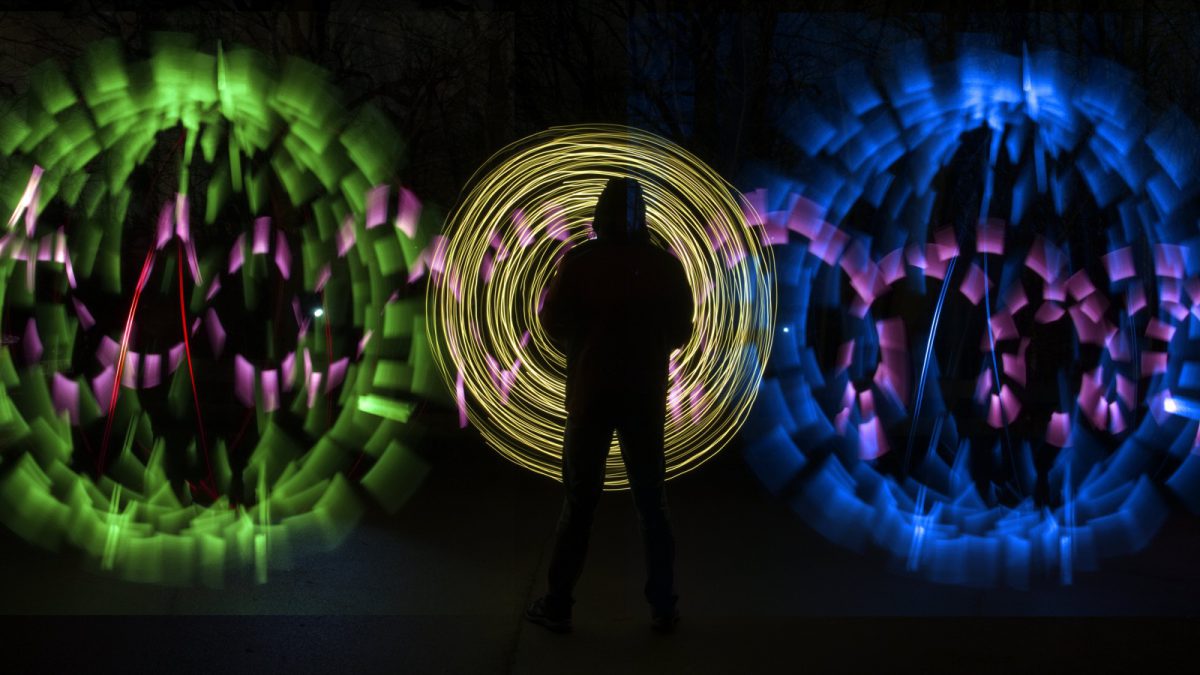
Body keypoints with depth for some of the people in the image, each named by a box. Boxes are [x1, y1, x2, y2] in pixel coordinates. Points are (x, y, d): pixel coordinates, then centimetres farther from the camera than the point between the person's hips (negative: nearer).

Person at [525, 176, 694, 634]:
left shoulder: (580, 261, -9)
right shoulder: (666, 266, -3)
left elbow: (553, 321, -5)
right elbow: (680, 331, 5)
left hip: (590, 394, -1)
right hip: (646, 397, 1)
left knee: (579, 502, 7)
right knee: (652, 504, 10)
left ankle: (557, 606, 11)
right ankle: (663, 609, 14)